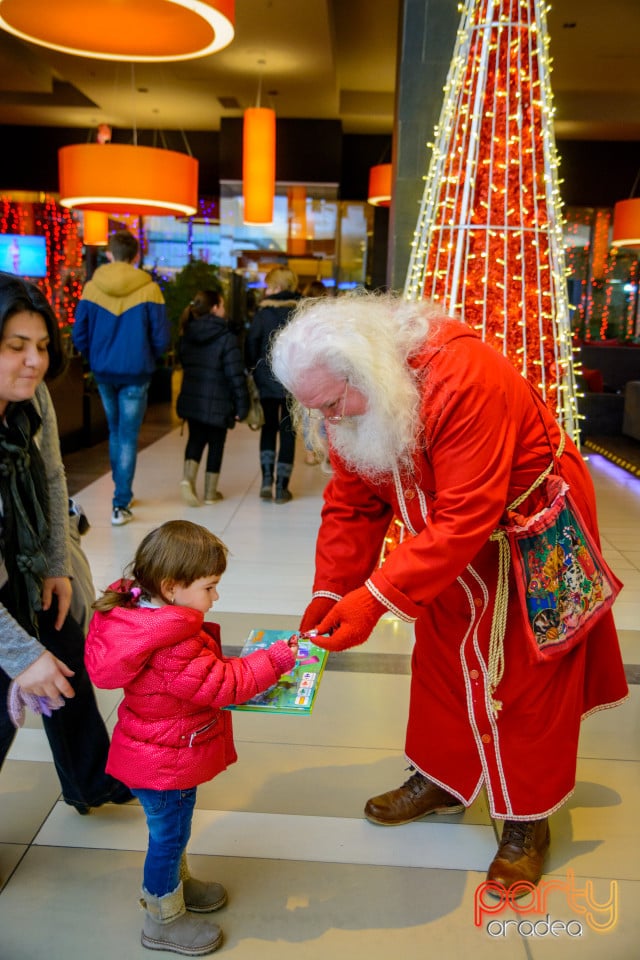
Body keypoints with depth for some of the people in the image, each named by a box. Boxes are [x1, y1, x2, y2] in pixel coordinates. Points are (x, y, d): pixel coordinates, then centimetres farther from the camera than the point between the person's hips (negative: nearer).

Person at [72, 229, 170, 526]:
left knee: (115, 431, 20)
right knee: (128, 437, 2)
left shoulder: (91, 288, -3)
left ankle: (122, 494, 31)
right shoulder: (149, 290, -10)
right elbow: (160, 339, -9)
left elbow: (79, 335, -1)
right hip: (136, 373, -3)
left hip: (103, 372, 3)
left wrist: (95, 359, 16)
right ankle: (121, 504, -1)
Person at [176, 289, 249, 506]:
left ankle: (188, 478, -4)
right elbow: (236, 375, -16)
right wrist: (242, 405, -10)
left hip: (191, 399, 5)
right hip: (217, 404, -5)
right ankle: (210, 492, 17)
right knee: (216, 444, 10)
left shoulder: (186, 336, 4)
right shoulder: (227, 339, -14)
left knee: (196, 439, 19)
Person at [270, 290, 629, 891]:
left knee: (525, 675, 6)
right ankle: (442, 780, 37)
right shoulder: (351, 405, -13)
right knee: (441, 657, 15)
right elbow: (352, 504, -6)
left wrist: (375, 598, -38)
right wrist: (329, 593, -16)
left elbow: (465, 521, -38)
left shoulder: (463, 378, -38)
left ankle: (528, 822, 26)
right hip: (454, 538, 7)